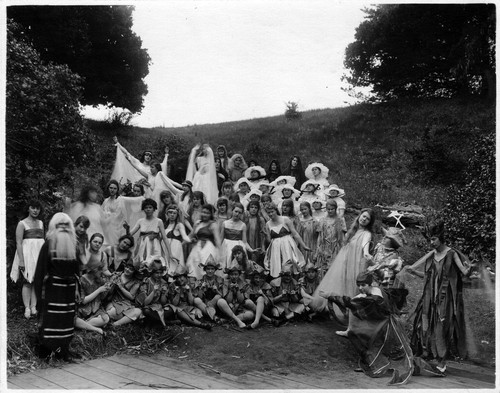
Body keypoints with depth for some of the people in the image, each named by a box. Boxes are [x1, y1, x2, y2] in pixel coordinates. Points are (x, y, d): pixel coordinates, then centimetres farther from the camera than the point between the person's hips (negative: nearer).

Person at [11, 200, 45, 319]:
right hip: (27, 253, -5)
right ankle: (27, 308, -4)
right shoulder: (22, 223, -4)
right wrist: (21, 261, -17)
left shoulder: (41, 223, 13)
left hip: (39, 254, 5)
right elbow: (18, 243, -10)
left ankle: (33, 307, 4)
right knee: (27, 281, -5)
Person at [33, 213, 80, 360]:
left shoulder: (48, 244, -3)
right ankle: (63, 350, 15)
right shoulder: (74, 244, -7)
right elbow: (77, 270, -5)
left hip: (51, 287, 0)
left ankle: (46, 348, 16)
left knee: (48, 318, 9)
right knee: (66, 318, 6)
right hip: (69, 288, 0)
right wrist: (76, 289, -1)